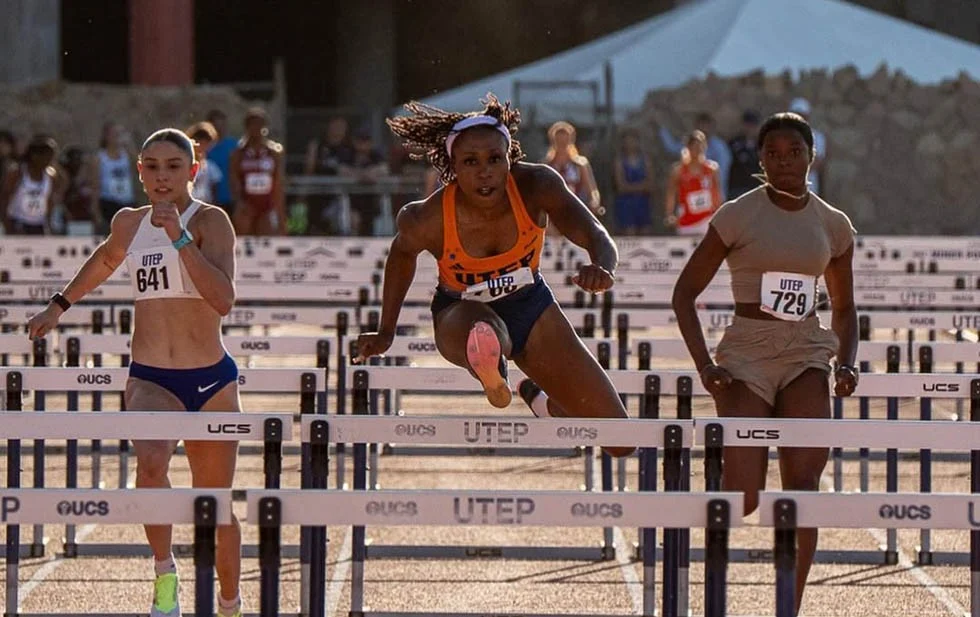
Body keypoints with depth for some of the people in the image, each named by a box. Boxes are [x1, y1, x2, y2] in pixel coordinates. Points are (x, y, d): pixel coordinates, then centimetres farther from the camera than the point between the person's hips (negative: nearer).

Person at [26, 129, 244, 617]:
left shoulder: (210, 221, -9)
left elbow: (223, 300, -25)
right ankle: (164, 573, -14)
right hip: (149, 379, 2)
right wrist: (58, 306, 34)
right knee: (150, 463, -31)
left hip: (211, 380, -2)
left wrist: (179, 238, -29)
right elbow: (105, 259, 31)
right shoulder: (129, 223, 6)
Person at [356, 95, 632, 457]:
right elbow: (402, 253, -4)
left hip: (530, 306, 4)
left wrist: (603, 268, -61)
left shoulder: (537, 186, -27)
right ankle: (491, 375, -12)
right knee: (482, 336, -48)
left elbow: (593, 234, -37)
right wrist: (386, 331, 4)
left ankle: (539, 398, 37)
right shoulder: (428, 221, -27)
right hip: (463, 314, -4)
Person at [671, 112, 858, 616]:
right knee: (743, 498, -12)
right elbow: (684, 293, 0)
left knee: (804, 479, -17)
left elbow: (844, 308, 21)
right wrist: (705, 365, -11)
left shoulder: (833, 225, 9)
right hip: (747, 353, -3)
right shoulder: (738, 216, -2)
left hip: (805, 355, 3)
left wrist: (845, 365, 2)